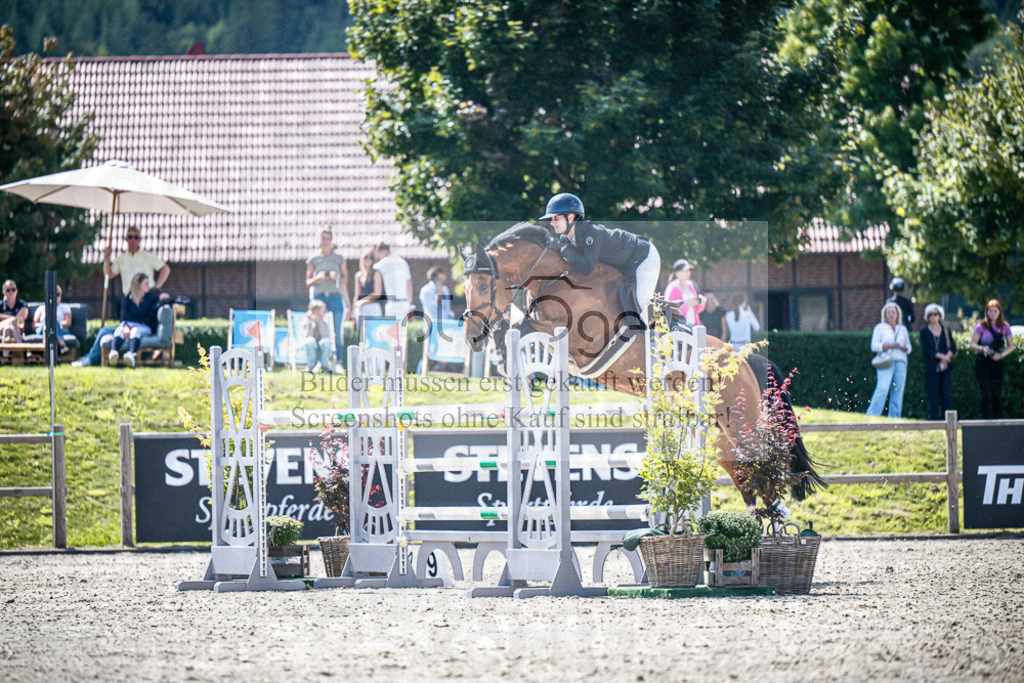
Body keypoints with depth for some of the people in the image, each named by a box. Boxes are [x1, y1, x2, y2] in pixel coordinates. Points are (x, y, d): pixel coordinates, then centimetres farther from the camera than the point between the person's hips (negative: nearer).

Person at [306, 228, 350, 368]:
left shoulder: (339, 258, 9)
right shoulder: (313, 259, 9)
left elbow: (345, 280, 11)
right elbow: (308, 282, 9)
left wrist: (336, 277, -11)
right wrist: (317, 278, -11)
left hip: (335, 295, 0)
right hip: (318, 295, 0)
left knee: (338, 331, -6)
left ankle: (339, 362, -3)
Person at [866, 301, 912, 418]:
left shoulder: (902, 329, 18)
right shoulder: (880, 328, 8)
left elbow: (908, 347, 18)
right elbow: (874, 346, -1)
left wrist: (902, 347, -5)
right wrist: (890, 346, -13)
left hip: (900, 363, 4)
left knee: (898, 392, -1)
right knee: (882, 389, -20)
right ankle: (872, 416, -22)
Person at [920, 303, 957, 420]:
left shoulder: (945, 330, 11)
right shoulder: (924, 331, 5)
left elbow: (953, 347, 6)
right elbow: (925, 350, -5)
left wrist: (945, 359, -11)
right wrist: (941, 356, -13)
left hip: (946, 368, 2)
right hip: (931, 368, -2)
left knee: (947, 394, -3)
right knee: (933, 395, -4)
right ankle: (934, 419, -2)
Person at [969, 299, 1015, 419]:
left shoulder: (1005, 327, 6)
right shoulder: (981, 326, -2)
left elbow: (1011, 346, 8)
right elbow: (972, 345, -5)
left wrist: (1001, 355, -10)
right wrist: (982, 348, -26)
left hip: (997, 362, 3)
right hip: (983, 362, -3)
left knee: (997, 395, 2)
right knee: (986, 394, -6)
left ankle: (998, 421, 6)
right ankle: (986, 421, -3)